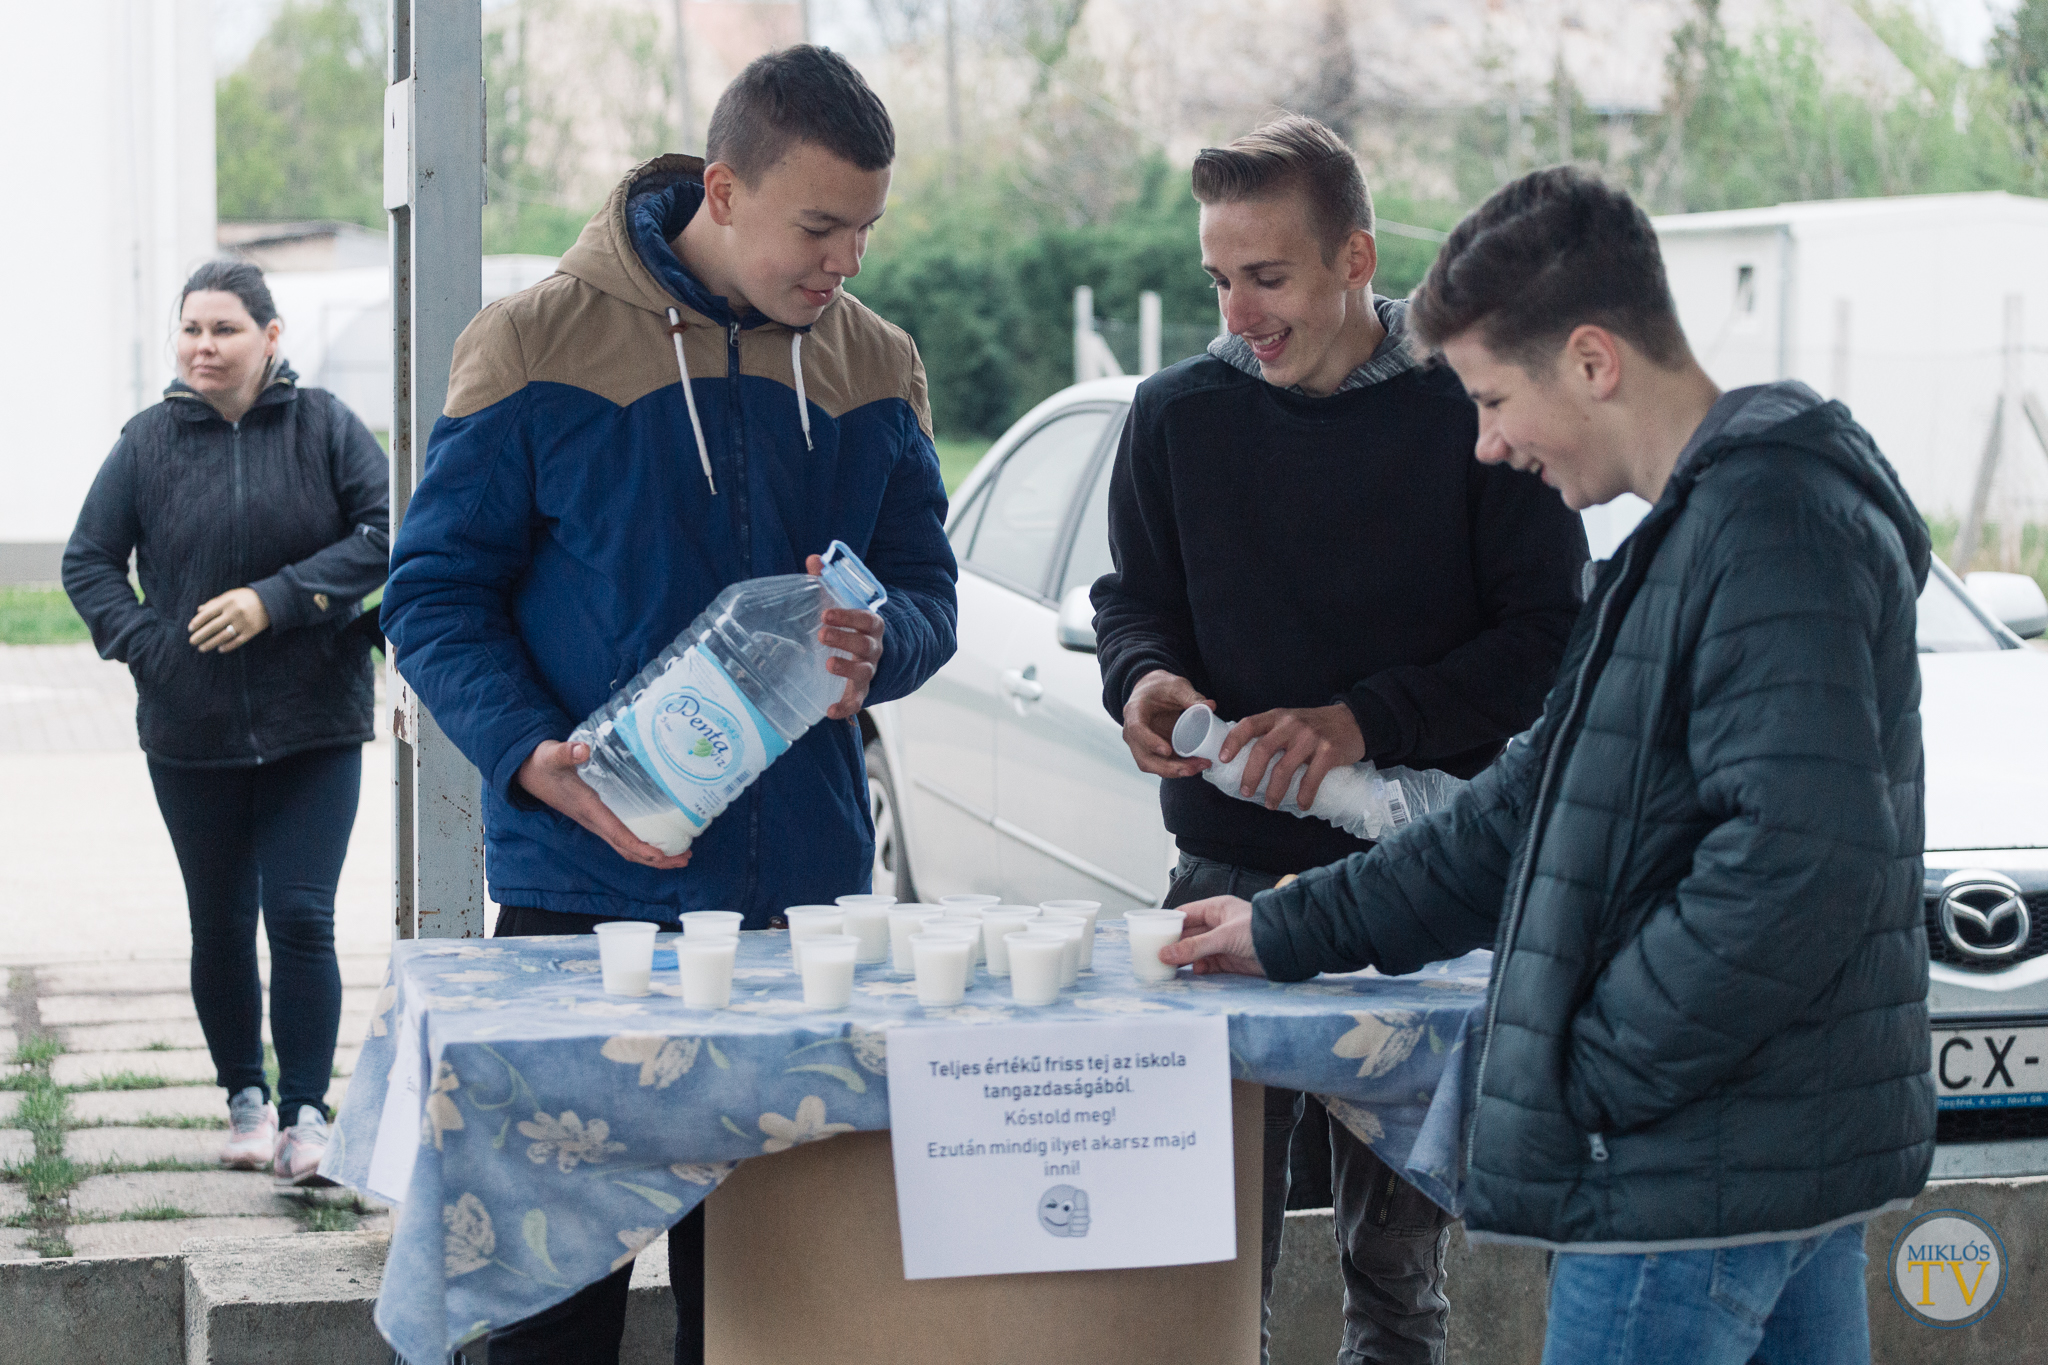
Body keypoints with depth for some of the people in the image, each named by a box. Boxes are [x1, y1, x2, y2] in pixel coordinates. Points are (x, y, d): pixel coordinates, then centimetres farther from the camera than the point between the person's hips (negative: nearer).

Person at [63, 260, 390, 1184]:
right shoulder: (149, 442, 3)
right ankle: (245, 1099, 26)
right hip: (189, 732, 2)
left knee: (301, 917, -9)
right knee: (219, 926, 10)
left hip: (313, 726, -2)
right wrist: (144, 645, -8)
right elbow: (87, 562, 8)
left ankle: (308, 1111, -3)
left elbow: (382, 535, -6)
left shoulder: (325, 428, -1)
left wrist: (279, 598, -15)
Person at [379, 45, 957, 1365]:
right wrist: (536, 757, -21)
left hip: (805, 893, 4)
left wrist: (879, 643, -12)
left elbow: (928, 593, 12)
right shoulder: (540, 343, -5)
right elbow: (436, 597, -4)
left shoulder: (876, 368, 7)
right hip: (581, 894, -3)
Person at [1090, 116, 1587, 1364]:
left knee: (1401, 1259, 8)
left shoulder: (1469, 409, -5)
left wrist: (1371, 720, -18)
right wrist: (1145, 678, -10)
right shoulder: (1180, 414, 4)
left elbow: (1548, 635, -7)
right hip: (1230, 868, 2)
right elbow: (1133, 599, 14)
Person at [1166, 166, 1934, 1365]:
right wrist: (1291, 932, 24)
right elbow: (1541, 810, 24)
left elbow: (1802, 857, -28)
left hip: (1701, 1171, -10)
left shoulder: (1770, 524, -17)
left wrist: (1600, 1074, -19)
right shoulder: (1706, 520, 17)